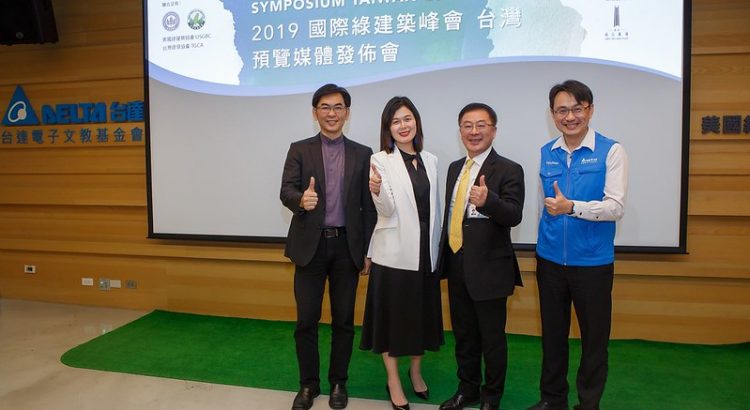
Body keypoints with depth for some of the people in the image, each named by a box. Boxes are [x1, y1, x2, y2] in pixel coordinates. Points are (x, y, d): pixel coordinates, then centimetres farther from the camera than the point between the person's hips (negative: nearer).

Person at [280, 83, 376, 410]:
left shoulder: (362, 154, 6)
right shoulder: (299, 150, 4)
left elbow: (368, 206, 6)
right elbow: (286, 192, -9)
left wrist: (368, 250, 3)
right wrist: (301, 199, -32)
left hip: (347, 245, 1)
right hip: (310, 245, -1)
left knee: (343, 320, 9)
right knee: (306, 320, 5)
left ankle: (338, 383, 27)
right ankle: (308, 383, 24)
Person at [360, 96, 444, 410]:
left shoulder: (430, 161, 8)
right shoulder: (381, 160, -7)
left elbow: (435, 208, 12)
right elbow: (387, 211, -14)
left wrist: (436, 247, 12)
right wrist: (377, 191, -35)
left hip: (426, 251, 5)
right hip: (394, 252, -4)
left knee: (423, 313, 14)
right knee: (392, 314, 6)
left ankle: (416, 371, 36)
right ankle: (393, 380, 23)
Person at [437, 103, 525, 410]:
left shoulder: (509, 170, -10)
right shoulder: (454, 168, 10)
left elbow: (514, 215, -22)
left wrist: (488, 200, -42)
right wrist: (444, 256, 14)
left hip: (488, 268, -6)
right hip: (456, 265, 6)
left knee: (492, 337, 8)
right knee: (463, 334, 19)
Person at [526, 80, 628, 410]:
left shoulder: (611, 151, -8)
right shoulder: (546, 153, 4)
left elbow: (616, 207, -17)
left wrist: (572, 207, -30)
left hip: (593, 262, -3)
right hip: (550, 259, 4)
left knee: (594, 338, 10)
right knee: (552, 334, 15)